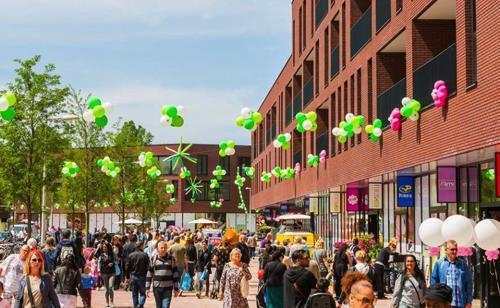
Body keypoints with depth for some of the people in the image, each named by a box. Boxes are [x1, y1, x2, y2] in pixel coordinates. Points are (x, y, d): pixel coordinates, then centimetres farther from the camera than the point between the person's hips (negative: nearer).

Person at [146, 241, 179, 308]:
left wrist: (176, 288, 3)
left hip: (168, 288, -1)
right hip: (157, 287, 1)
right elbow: (149, 274, 6)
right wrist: (147, 288, 3)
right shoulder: (154, 259, 2)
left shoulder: (171, 259, 1)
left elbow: (175, 274, 5)